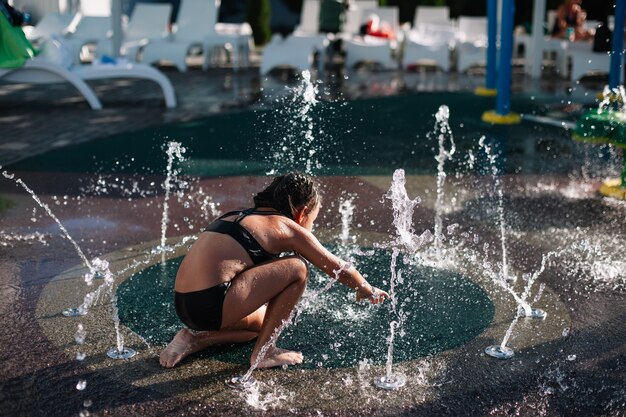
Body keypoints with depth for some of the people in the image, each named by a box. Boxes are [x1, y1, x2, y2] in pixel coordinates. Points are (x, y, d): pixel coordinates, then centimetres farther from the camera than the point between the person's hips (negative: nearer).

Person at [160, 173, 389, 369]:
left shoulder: (237, 216, 23)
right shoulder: (288, 228, 1)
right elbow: (339, 269, 10)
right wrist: (367, 290, 30)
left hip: (183, 304, 9)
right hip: (212, 305, -9)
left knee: (263, 320, 30)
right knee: (297, 268, -2)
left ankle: (195, 338, 16)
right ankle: (264, 352, 5)